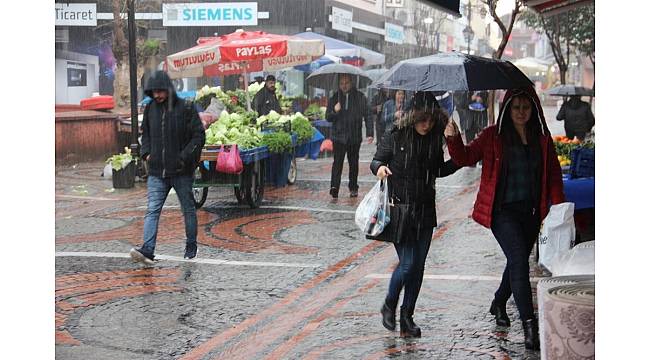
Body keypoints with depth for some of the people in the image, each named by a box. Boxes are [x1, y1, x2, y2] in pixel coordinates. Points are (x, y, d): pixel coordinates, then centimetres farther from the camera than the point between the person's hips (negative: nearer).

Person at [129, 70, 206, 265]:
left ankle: (191, 247, 25)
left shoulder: (186, 108, -8)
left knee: (188, 209, 11)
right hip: (156, 171, 4)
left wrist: (184, 158, -16)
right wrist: (146, 153, 5)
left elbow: (199, 135, -8)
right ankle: (147, 250, -15)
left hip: (181, 171, -4)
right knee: (152, 210, -8)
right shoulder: (150, 109, 7)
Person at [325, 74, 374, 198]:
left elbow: (367, 116, 5)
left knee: (353, 163, 10)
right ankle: (334, 187, -18)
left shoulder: (360, 97, 4)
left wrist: (369, 133, -2)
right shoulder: (334, 98, 6)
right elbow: (328, 117, 8)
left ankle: (353, 188, 20)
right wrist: (334, 111, -14)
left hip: (355, 137, 1)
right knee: (337, 162, -12)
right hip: (338, 136, -1)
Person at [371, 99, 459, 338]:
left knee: (418, 266, 6)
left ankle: (407, 317, 18)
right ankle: (389, 306, 16)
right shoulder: (395, 136, -7)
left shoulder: (435, 140, 5)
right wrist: (379, 167, -21)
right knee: (408, 263, -10)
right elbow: (376, 161, 1)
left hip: (425, 211, 4)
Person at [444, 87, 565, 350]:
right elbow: (466, 157, -4)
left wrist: (558, 206, 0)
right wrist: (454, 140, -23)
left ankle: (499, 303, 41)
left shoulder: (542, 139, 7)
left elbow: (554, 175, 10)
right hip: (502, 210, -4)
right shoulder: (493, 136, -2)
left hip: (531, 211, 5)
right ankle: (529, 323, -17)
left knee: (518, 261, 15)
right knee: (519, 259, -17)